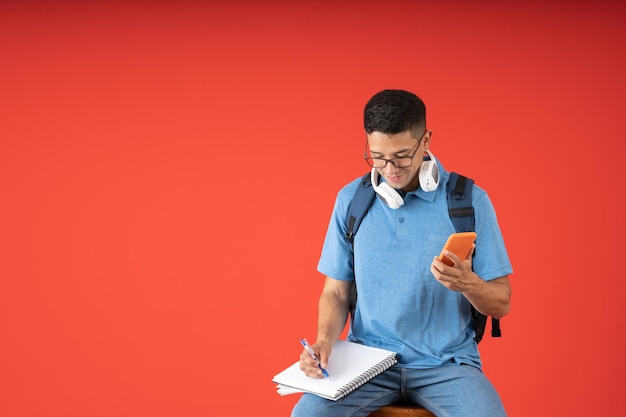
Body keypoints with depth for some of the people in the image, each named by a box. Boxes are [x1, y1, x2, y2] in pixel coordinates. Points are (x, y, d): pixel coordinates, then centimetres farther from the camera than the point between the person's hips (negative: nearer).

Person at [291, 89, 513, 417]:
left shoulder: (470, 200, -4)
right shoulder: (351, 199, 3)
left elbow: (501, 304, -1)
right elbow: (335, 292, 8)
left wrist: (467, 283, -22)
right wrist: (324, 341, -11)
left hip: (446, 362, 0)